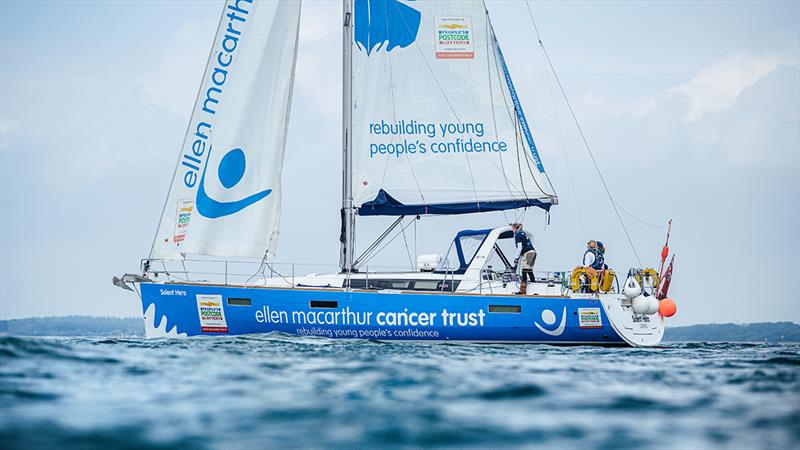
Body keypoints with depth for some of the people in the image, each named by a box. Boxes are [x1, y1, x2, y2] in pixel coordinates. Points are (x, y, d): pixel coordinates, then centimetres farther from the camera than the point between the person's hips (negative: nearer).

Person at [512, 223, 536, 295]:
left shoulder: (517, 235, -4)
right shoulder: (523, 233, 22)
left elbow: (520, 248, -11)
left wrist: (516, 259, -6)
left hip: (527, 253, -9)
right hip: (533, 252, 9)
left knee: (525, 271, -11)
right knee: (530, 271, 13)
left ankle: (522, 290, -15)